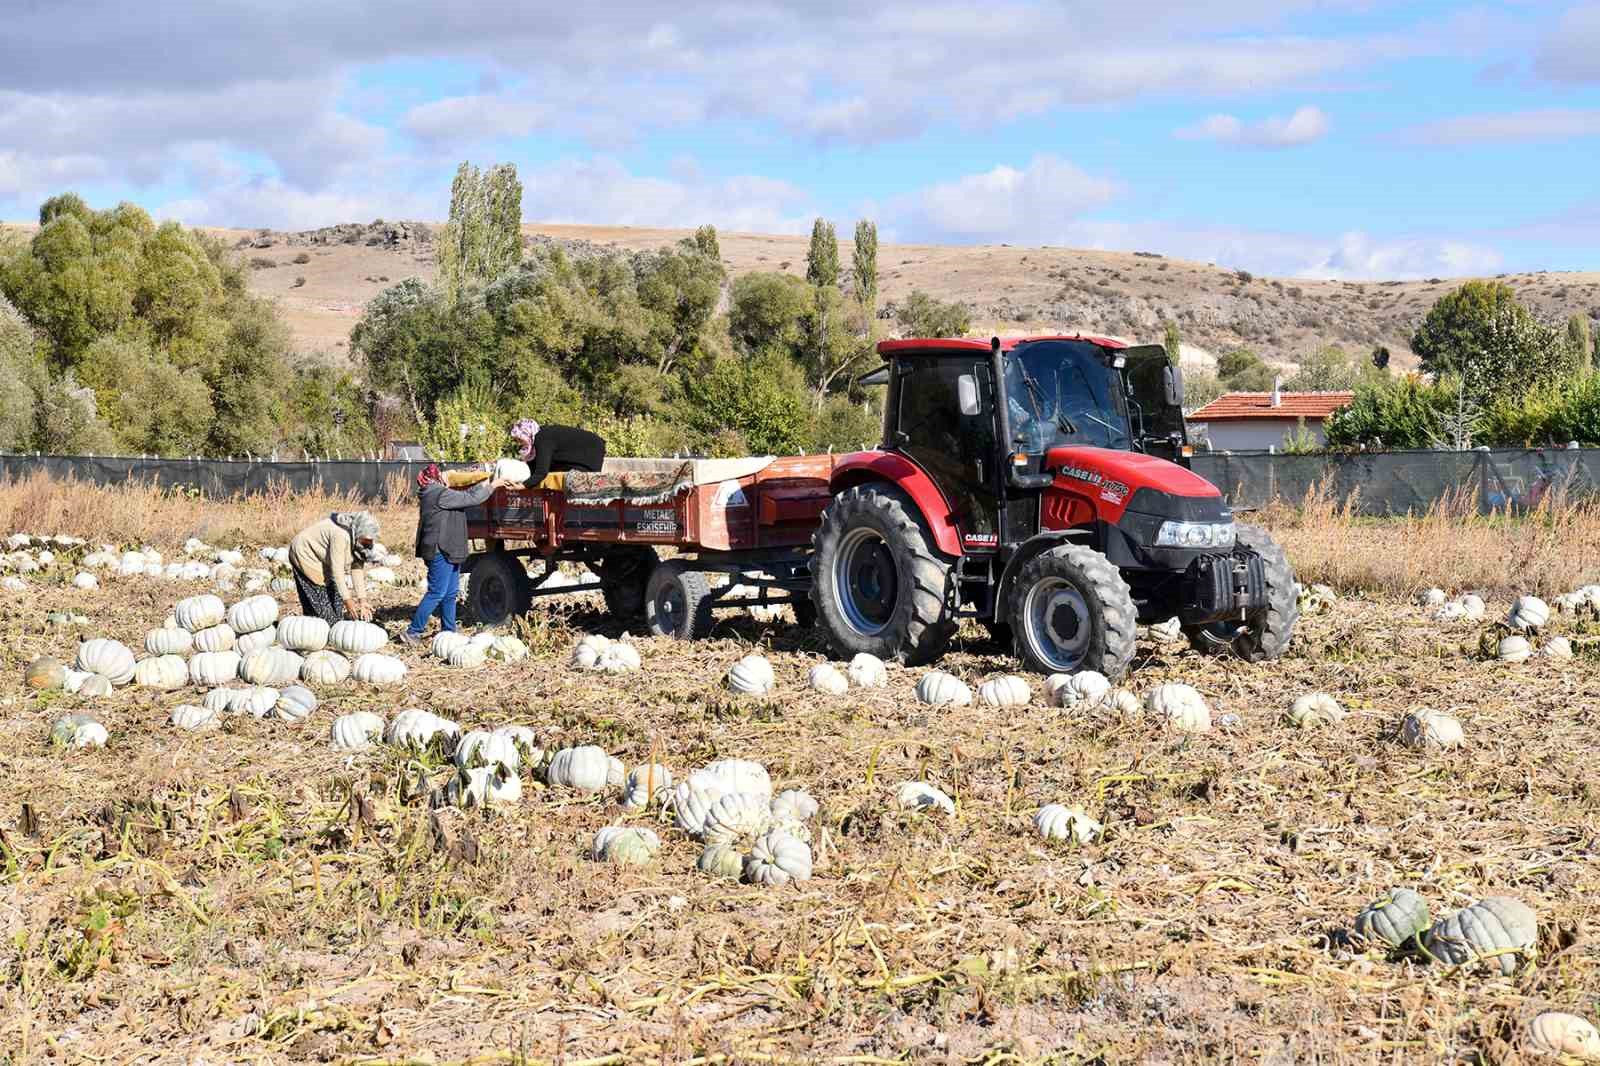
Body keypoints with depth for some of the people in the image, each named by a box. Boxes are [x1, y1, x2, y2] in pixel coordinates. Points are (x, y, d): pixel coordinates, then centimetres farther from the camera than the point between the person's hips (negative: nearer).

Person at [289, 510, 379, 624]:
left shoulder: (357, 539, -11)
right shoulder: (340, 535, -35)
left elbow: (357, 569, -9)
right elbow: (337, 570, -33)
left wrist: (362, 600, -13)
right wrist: (347, 600, -30)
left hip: (322, 561, 8)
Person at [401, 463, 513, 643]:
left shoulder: (433, 494, 16)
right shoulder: (441, 495, -15)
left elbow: (465, 495, 22)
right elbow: (472, 498, -13)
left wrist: (484, 484, 20)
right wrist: (492, 486, -2)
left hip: (447, 552, 11)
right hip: (440, 552, -11)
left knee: (450, 594, 14)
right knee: (437, 593, -8)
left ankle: (449, 632, 21)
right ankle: (413, 632, -5)